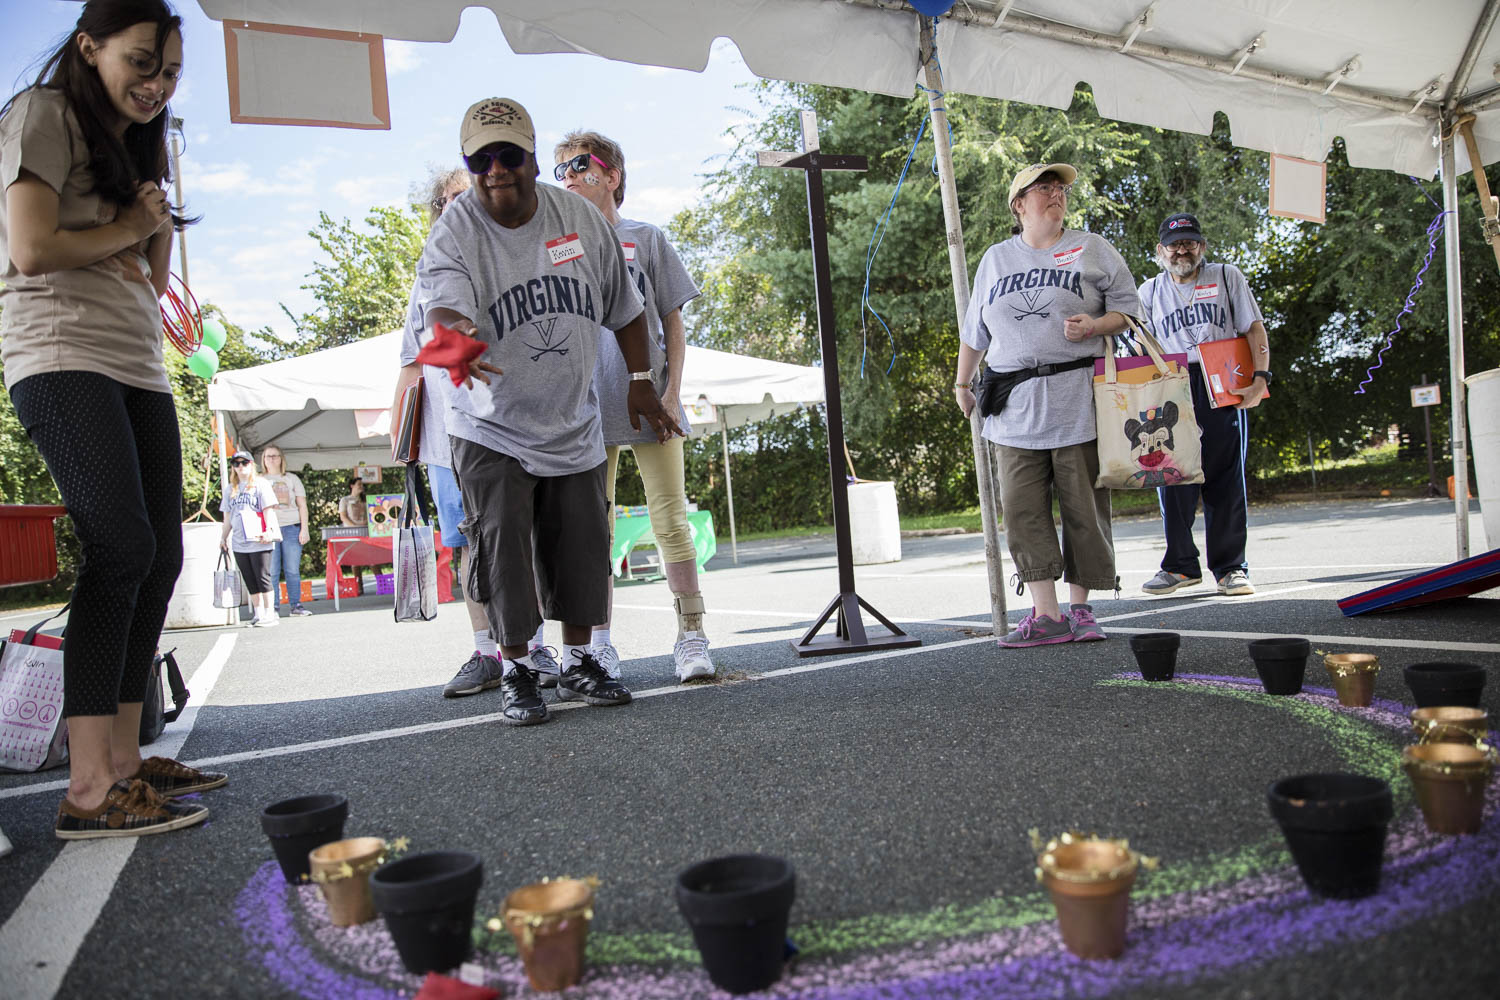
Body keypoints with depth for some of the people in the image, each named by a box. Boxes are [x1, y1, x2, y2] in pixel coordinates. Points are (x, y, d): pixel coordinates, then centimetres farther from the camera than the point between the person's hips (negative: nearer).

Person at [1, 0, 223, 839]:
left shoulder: (140, 143, 25)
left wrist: (156, 227, 3)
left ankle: (125, 757, 8)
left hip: (140, 365, 9)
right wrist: (125, 230, 2)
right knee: (122, 546, -21)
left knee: (161, 557, 1)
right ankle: (89, 789, -21)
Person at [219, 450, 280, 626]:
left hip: (259, 541, -6)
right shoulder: (230, 489, 16)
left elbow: (268, 509, -5)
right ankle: (258, 614, 14)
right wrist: (224, 537, 18)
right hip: (239, 542, 6)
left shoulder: (260, 484, 0)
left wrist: (268, 531, -14)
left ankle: (270, 614, -1)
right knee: (250, 581, 8)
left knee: (262, 578, -5)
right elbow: (228, 516, 21)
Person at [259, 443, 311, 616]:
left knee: (293, 570, 0)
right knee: (271, 571, -3)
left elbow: (302, 505, 10)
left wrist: (304, 529, 0)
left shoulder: (291, 478, 12)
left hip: (291, 528, 1)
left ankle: (295, 605, 5)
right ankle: (272, 607, 1)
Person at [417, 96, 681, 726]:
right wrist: (455, 334, -58)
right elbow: (442, 305, -34)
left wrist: (641, 383, 8)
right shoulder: (453, 235, -13)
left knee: (581, 544, 6)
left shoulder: (579, 218, -3)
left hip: (573, 425, 3)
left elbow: (624, 306, 7)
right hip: (491, 431, -3)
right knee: (501, 544, -7)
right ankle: (515, 671, 10)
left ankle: (578, 663, 22)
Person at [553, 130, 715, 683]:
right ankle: (600, 642, 13)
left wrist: (672, 393, -4)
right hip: (584, 406, 2)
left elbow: (673, 324, 7)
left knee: (670, 520, -1)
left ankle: (691, 636, 7)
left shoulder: (646, 238, 7)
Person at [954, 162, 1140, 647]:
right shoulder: (995, 258, 18)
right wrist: (962, 384, 22)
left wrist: (1094, 326, -10)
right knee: (1022, 508, -6)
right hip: (1016, 406, 2)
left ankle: (1080, 607, 11)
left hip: (1077, 398, -2)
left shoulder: (1091, 248, 11)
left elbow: (1129, 308, 9)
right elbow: (974, 330, 24)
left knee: (1083, 506, -1)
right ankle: (1046, 614, -3)